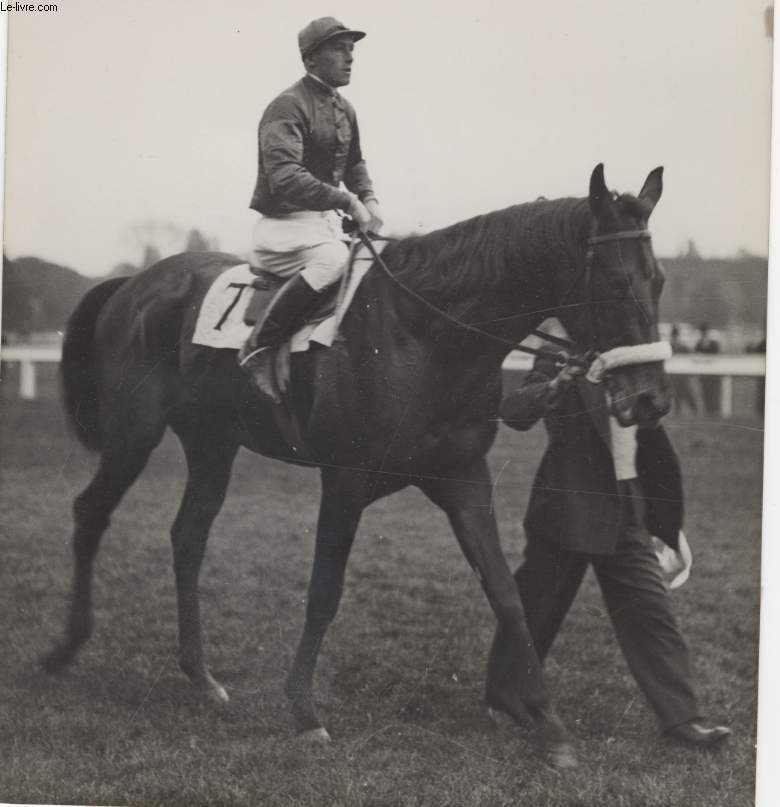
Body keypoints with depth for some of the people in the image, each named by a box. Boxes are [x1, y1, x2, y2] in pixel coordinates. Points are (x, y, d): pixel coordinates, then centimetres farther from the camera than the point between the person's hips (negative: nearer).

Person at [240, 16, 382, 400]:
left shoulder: (344, 109, 14)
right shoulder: (288, 107, -14)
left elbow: (354, 164, 30)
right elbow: (284, 178, -27)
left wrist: (368, 199, 8)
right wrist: (347, 201, -28)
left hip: (325, 220, 9)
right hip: (282, 224, -9)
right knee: (332, 256, -35)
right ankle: (258, 348, -29)